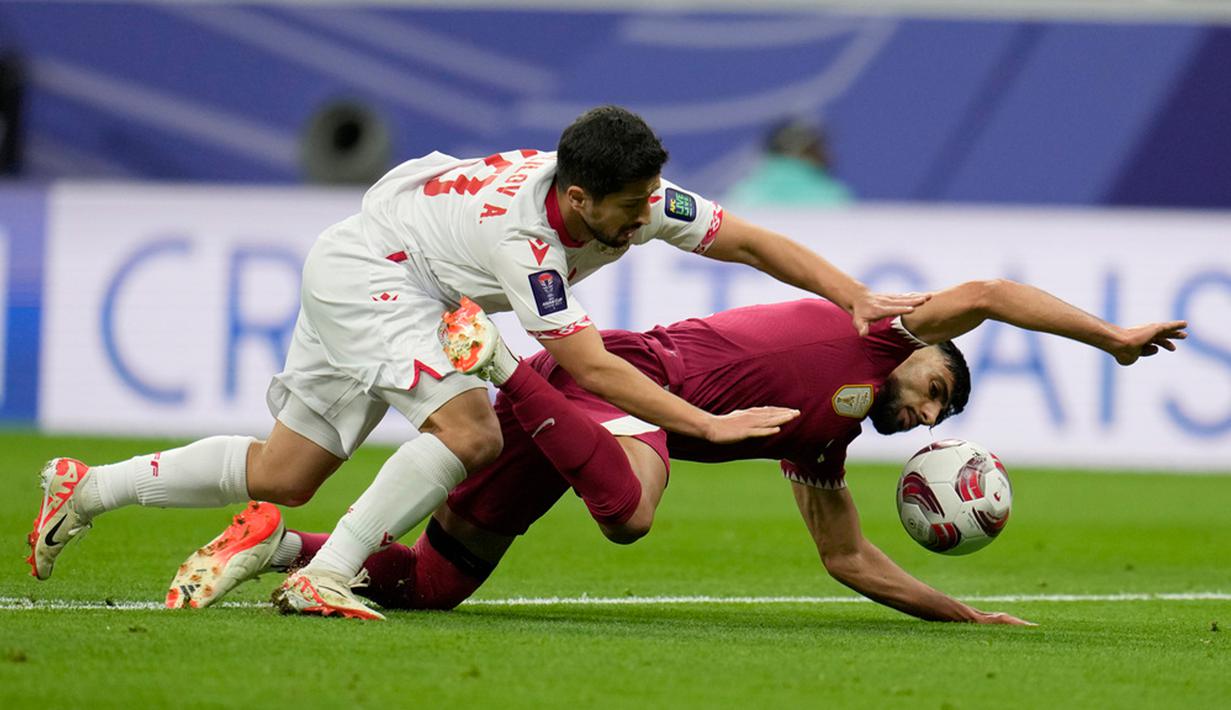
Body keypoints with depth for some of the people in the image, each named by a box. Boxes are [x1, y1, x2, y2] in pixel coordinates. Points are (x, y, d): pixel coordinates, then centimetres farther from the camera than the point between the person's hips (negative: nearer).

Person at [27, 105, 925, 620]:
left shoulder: (634, 197, -16)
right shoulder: (524, 235, -37)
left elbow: (751, 241, -9)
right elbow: (593, 368, -38)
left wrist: (856, 298, -19)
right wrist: (710, 424, -40)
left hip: (364, 275, 8)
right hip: (368, 272, -8)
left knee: (283, 475, 11)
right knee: (472, 429, -27)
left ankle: (88, 489, 20)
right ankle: (326, 575, -22)